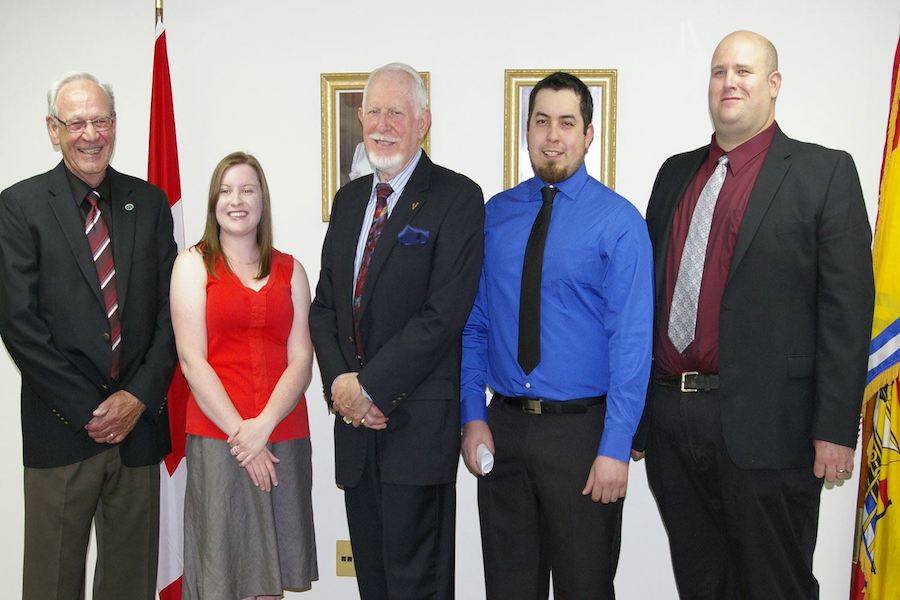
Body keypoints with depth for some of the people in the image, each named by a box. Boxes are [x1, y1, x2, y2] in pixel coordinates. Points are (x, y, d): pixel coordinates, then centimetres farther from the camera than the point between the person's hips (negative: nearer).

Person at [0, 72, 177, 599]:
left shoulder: (149, 202, 7)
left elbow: (170, 309, 5)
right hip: (61, 428, -2)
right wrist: (88, 409, -11)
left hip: (139, 418, 3)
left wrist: (139, 397, -6)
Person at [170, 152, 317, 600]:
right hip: (216, 437, -2)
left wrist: (263, 425, -12)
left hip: (283, 436, 2)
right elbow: (192, 361, -4)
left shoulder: (290, 270, 11)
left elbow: (301, 361, 2)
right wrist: (240, 431, -11)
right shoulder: (193, 264, 5)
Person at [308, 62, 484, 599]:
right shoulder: (349, 199, 14)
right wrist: (339, 381, -3)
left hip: (418, 423, -6)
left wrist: (371, 386, -15)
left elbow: (444, 313, -16)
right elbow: (325, 304, 13)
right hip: (356, 416, 7)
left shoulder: (457, 198, -8)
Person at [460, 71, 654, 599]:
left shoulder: (618, 220, -7)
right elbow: (474, 322, 8)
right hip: (503, 424, 4)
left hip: (581, 429, -3)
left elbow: (631, 340, -12)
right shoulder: (495, 214, 5)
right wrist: (473, 416, 1)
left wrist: (615, 448, -16)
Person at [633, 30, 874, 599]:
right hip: (670, 419, 5)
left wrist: (836, 427, -13)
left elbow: (847, 308, -7)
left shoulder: (825, 172, -1)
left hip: (764, 424, -5)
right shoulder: (676, 173, 14)